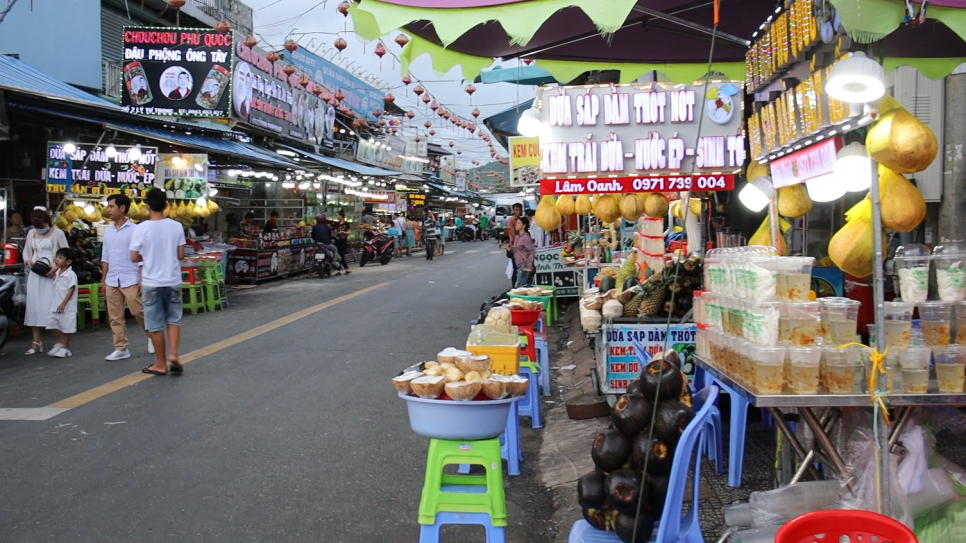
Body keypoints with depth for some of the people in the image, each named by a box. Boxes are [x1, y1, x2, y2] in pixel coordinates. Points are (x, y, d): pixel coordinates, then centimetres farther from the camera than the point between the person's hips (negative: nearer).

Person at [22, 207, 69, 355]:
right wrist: (28, 261, -2)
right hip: (35, 274, 5)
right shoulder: (31, 233, 12)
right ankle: (36, 342, 10)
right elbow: (26, 251, 20)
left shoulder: (57, 233, -3)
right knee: (34, 306, 4)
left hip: (51, 274, -5)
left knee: (51, 307, -9)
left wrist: (56, 267, -19)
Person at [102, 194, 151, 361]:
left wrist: (141, 280, -12)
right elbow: (105, 258, 14)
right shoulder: (107, 231, 10)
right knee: (115, 317, 6)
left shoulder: (134, 230, -7)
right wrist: (104, 281, 13)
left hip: (130, 280, -6)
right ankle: (121, 348, 13)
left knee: (137, 311, -4)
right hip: (112, 281, 6)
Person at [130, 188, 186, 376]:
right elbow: (181, 255, 0)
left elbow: (134, 257, -5)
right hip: (173, 281, 2)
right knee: (173, 319, 17)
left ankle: (160, 364, 14)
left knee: (155, 324, 7)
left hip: (151, 283, -2)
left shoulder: (141, 228, -11)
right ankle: (174, 354, 2)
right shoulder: (176, 226, -5)